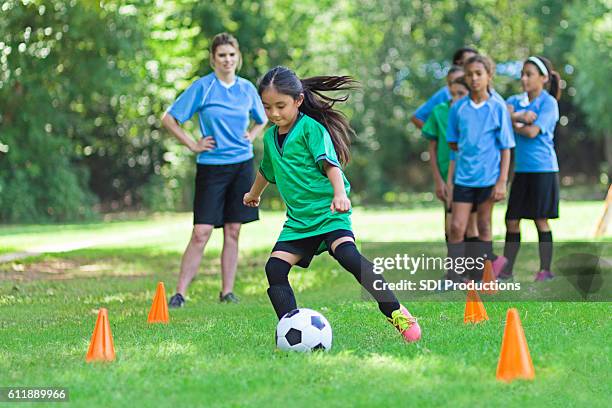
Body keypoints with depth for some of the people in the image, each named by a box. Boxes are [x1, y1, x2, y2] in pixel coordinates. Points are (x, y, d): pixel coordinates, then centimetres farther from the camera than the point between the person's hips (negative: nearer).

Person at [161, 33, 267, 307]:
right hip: (211, 168, -4)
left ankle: (227, 291, 12)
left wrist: (251, 136, 8)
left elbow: (262, 120, 26)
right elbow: (169, 119, -3)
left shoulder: (247, 88, 7)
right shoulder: (202, 87, -5)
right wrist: (193, 145, -6)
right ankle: (179, 293, -6)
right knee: (201, 233, -9)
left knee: (233, 232, 5)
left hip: (242, 165, 4)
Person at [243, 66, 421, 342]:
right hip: (298, 219, 7)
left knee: (347, 255, -29)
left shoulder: (311, 128, -9)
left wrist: (340, 193, -39)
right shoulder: (270, 136, 13)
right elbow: (267, 171, 34)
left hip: (328, 212, -7)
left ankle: (395, 311, -18)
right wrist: (254, 194, 51)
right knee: (274, 268, -11)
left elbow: (330, 164, -21)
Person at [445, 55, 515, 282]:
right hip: (463, 176, 2)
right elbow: (453, 143, 14)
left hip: (488, 176, -2)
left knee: (484, 226, 8)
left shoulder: (498, 108, -4)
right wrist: (469, 151, 1)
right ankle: (454, 278, -2)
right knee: (456, 227, -5)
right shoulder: (458, 108, 2)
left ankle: (481, 276, 16)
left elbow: (505, 148, -3)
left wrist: (502, 182, -8)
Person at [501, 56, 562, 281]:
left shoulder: (548, 102, -6)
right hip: (521, 168, 6)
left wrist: (512, 123, -2)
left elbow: (532, 132, -15)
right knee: (512, 220, 5)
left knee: (540, 220, -1)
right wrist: (521, 116, -18)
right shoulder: (516, 100, 12)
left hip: (543, 168, -6)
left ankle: (545, 270, 7)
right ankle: (506, 270, 12)